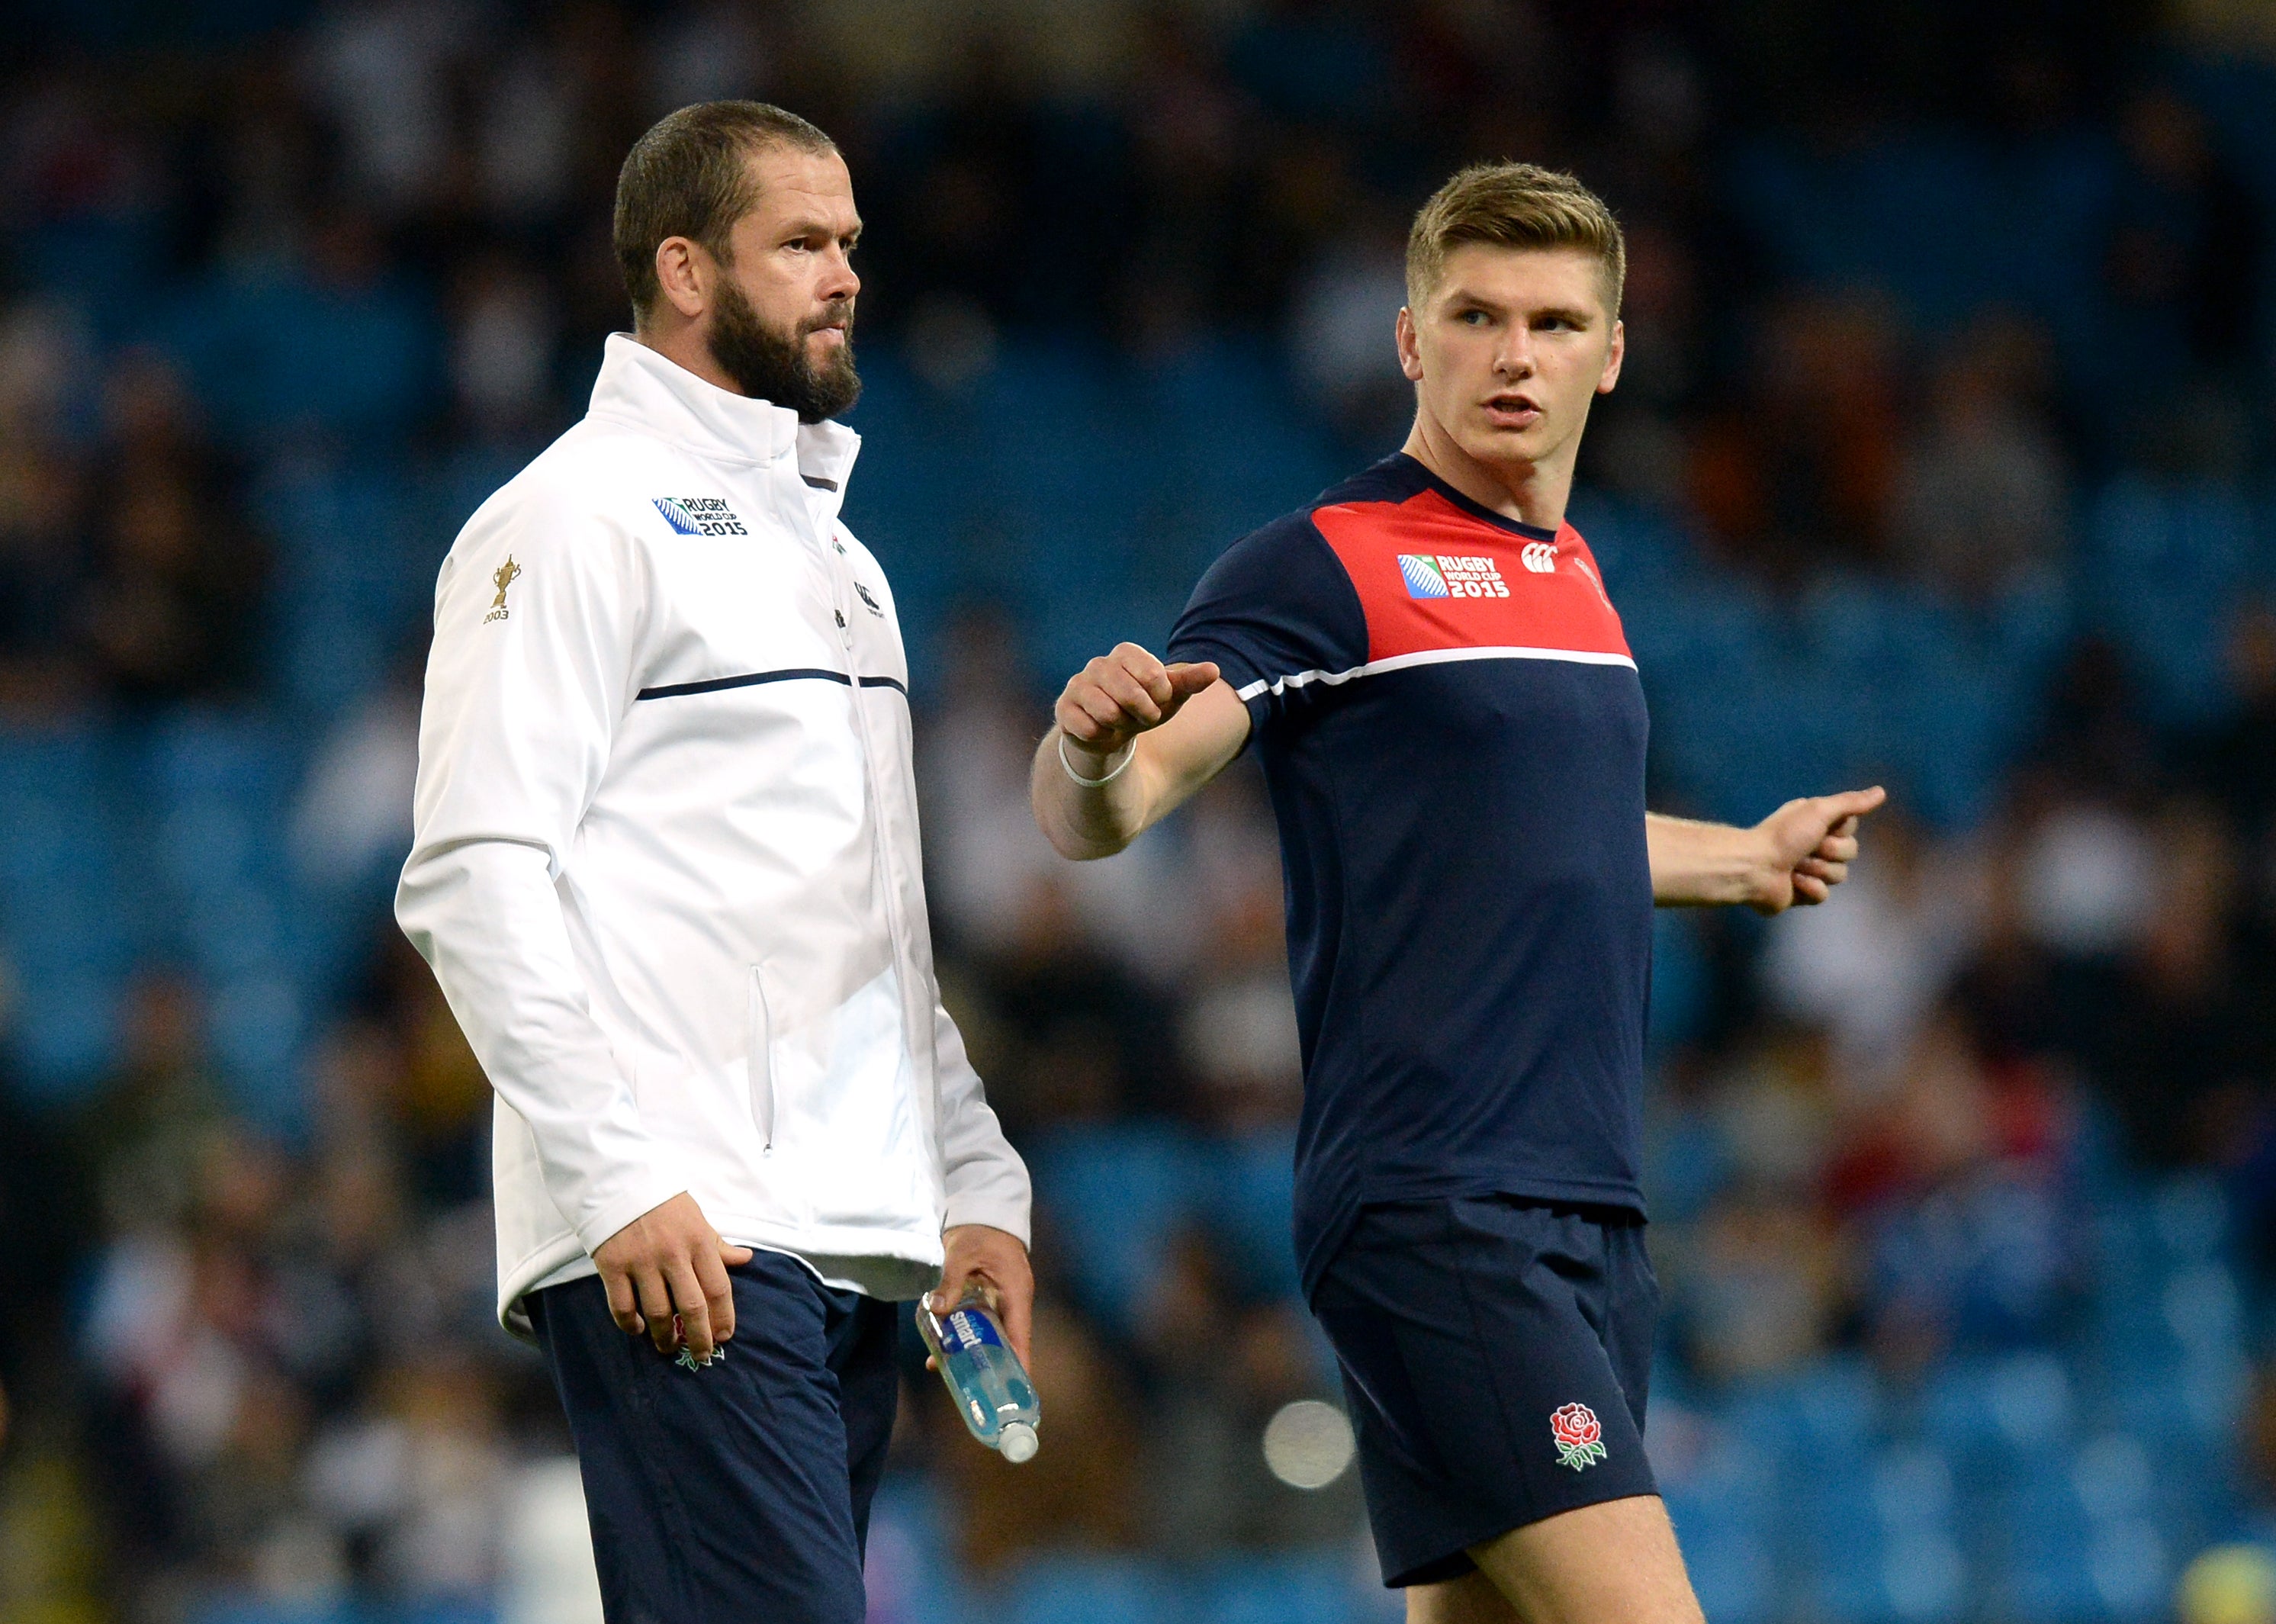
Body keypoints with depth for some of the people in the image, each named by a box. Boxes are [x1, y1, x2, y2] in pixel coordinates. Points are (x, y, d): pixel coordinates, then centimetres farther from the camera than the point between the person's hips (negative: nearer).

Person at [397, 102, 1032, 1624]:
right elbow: (476, 876, -12)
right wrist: (623, 1179, -20)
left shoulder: (835, 551, 25)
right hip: (675, 1240, -8)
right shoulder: (578, 516, -2)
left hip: (859, 1255, 8)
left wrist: (981, 1187, 16)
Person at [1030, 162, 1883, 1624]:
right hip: (1434, 1211, -8)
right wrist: (1092, 747, -36)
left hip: (1587, 1213, 8)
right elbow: (1096, 817, -15)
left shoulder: (1574, 576, 18)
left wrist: (1745, 858, 44)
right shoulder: (1324, 568, -6)